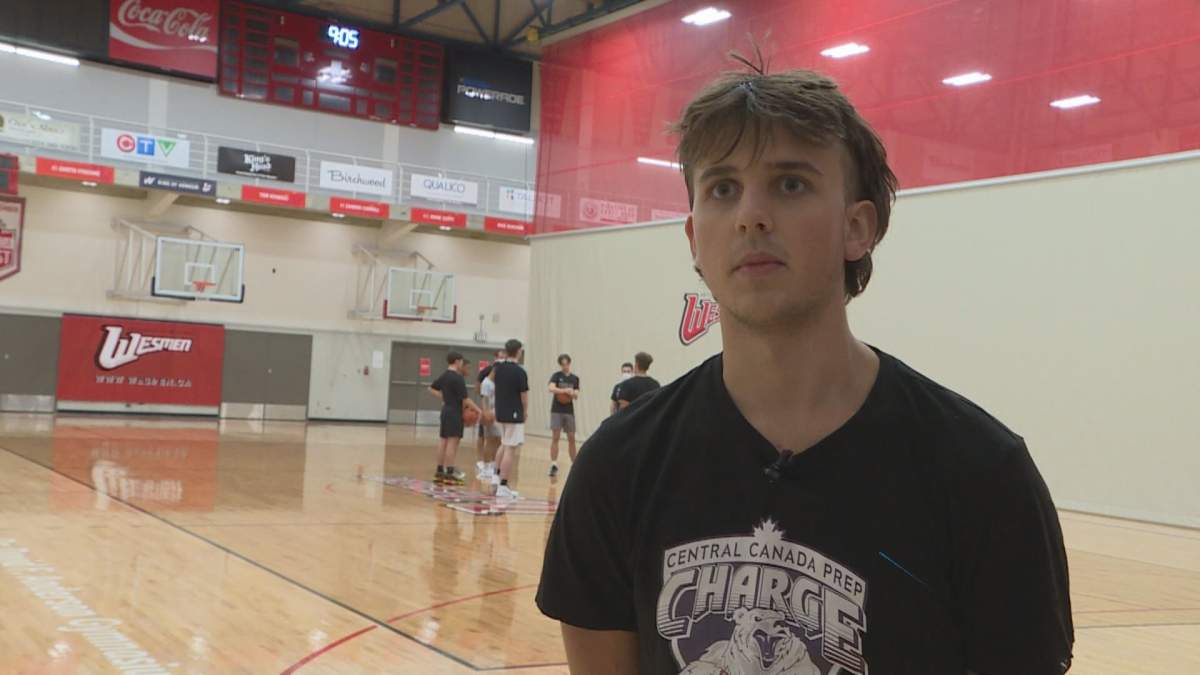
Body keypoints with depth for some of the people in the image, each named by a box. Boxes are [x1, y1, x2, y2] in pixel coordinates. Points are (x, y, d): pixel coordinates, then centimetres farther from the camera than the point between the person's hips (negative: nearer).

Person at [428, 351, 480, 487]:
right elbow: (465, 399, -18)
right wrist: (479, 410, -14)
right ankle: (449, 473, -10)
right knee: (453, 441, -8)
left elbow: (432, 389, 23)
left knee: (443, 440, 12)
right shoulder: (458, 378, -17)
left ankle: (439, 471, 16)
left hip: (446, 410, 9)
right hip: (454, 412, -9)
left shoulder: (444, 376, 10)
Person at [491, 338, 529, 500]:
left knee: (504, 445, 25)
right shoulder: (520, 372, -17)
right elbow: (524, 396, -11)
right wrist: (524, 412, 7)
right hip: (514, 415, -7)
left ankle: (497, 477, 26)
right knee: (510, 449, -3)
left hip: (500, 413, 7)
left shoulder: (498, 367, 3)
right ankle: (503, 486, -4)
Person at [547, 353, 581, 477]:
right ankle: (554, 465, -5)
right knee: (555, 437, -7)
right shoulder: (556, 376, -2)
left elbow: (576, 395, 5)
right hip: (557, 410, -3)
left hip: (569, 411, 3)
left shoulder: (575, 378, 8)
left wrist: (573, 393, -18)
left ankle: (574, 464, 16)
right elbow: (551, 388, -19)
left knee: (571, 438, 7)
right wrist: (565, 390, -31)